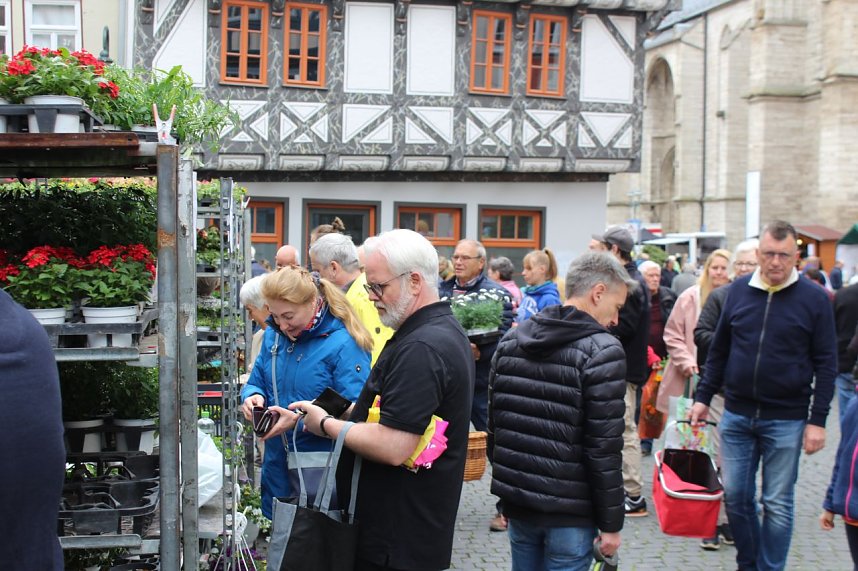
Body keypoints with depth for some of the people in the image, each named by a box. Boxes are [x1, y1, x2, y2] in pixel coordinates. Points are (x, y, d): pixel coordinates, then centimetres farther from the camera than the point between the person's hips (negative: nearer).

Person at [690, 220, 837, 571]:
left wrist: (818, 420, -8)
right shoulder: (738, 290, 4)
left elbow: (825, 364, -3)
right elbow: (719, 350, 11)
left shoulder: (814, 299, -5)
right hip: (736, 415, 3)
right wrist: (703, 397, 7)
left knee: (778, 504, 5)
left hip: (786, 420, -3)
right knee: (735, 496, 8)